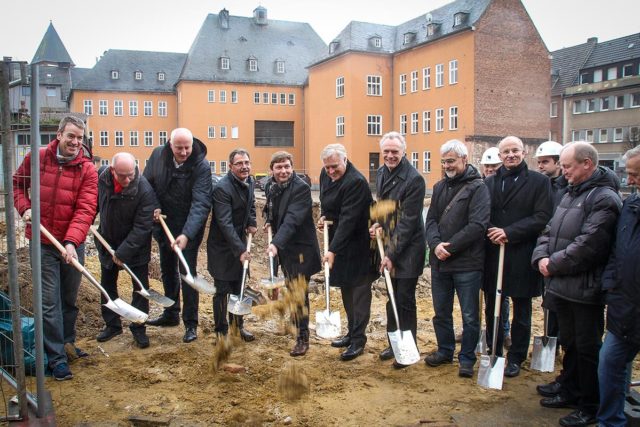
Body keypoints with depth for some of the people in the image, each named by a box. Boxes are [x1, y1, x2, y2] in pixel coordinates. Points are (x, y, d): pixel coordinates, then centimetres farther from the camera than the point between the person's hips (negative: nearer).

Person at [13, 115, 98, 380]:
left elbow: (85, 210, -16)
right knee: (50, 302, 0)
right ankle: (56, 357, 8)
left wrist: (71, 242, -28)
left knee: (70, 299, 16)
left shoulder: (87, 169, -8)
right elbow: (17, 183, 14)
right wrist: (24, 208, -5)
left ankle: (67, 343, 36)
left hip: (73, 244, 1)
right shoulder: (37, 158, -4)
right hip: (43, 242, -1)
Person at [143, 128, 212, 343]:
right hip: (163, 222, 6)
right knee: (168, 269, 18)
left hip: (189, 227, -5)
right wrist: (153, 207, -11)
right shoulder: (158, 155, -8)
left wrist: (187, 234, -41)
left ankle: (191, 323, 9)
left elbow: (201, 203, -30)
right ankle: (171, 314, 36)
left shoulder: (201, 165, -22)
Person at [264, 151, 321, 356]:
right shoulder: (271, 186, 4)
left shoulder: (301, 188, -21)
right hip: (283, 246, 8)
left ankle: (303, 337, 4)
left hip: (300, 247, -8)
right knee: (291, 288, 22)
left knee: (299, 291, -6)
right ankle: (295, 321, 42)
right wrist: (269, 221, 3)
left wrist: (276, 243, -43)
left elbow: (292, 219, -33)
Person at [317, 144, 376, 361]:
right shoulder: (325, 174, 4)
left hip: (357, 245, -9)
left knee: (359, 291, -1)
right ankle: (351, 333, 29)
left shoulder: (356, 182, -24)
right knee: (346, 290, 16)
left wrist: (333, 250, -30)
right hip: (337, 239, 9)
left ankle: (358, 340, 8)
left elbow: (348, 219, -28)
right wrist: (323, 217, 3)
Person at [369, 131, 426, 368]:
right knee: (392, 298, 16)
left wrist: (393, 255, -19)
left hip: (408, 249, -7)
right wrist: (377, 223, 0)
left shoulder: (414, 179, -18)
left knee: (405, 300, 1)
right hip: (389, 245, 7)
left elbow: (408, 221, -20)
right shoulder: (381, 173, 6)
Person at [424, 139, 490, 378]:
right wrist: (436, 244, -13)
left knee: (469, 315, 5)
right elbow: (431, 220, 6)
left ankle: (467, 358, 20)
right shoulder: (440, 187, 12)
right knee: (441, 311, 16)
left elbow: (477, 226, -16)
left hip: (467, 263, -6)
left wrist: (450, 247, -17)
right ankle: (445, 351, 33)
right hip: (439, 261, 6)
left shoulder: (477, 188, -7)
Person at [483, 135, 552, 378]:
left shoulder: (539, 182, -1)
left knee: (521, 312, 10)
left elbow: (542, 217, -10)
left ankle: (516, 358, 23)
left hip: (522, 256, -3)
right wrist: (491, 231, -13)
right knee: (492, 308, 12)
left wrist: (509, 232, -18)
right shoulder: (490, 182, 10)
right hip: (492, 253, 3)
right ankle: (493, 353, 27)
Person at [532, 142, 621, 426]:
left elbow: (588, 245, -24)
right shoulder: (571, 194, 14)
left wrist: (554, 265, -15)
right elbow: (549, 231, 15)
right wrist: (541, 257, -3)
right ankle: (570, 392, 36)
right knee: (570, 343, 21)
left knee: (588, 348, 4)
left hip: (584, 289, -9)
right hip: (562, 286, 9)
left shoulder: (604, 198, -16)